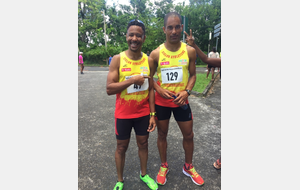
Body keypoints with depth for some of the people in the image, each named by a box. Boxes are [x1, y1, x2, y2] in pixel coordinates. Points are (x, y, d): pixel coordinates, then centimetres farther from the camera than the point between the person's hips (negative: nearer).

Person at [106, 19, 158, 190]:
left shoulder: (149, 61, -2)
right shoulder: (118, 59, -11)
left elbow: (150, 89, 2)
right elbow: (109, 89, -16)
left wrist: (152, 114, 0)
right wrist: (132, 80, -24)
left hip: (143, 113, 3)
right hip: (123, 114, -2)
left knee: (143, 144, 18)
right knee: (122, 147, 15)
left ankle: (144, 174, 43)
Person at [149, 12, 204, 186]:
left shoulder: (190, 51, -4)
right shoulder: (156, 53, -7)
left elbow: (193, 75, 5)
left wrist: (186, 91, -12)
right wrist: (159, 89, -15)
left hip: (181, 101, 1)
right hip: (161, 102, -1)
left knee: (189, 135, 12)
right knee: (162, 134, 14)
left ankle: (189, 167, 39)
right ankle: (164, 166, 39)